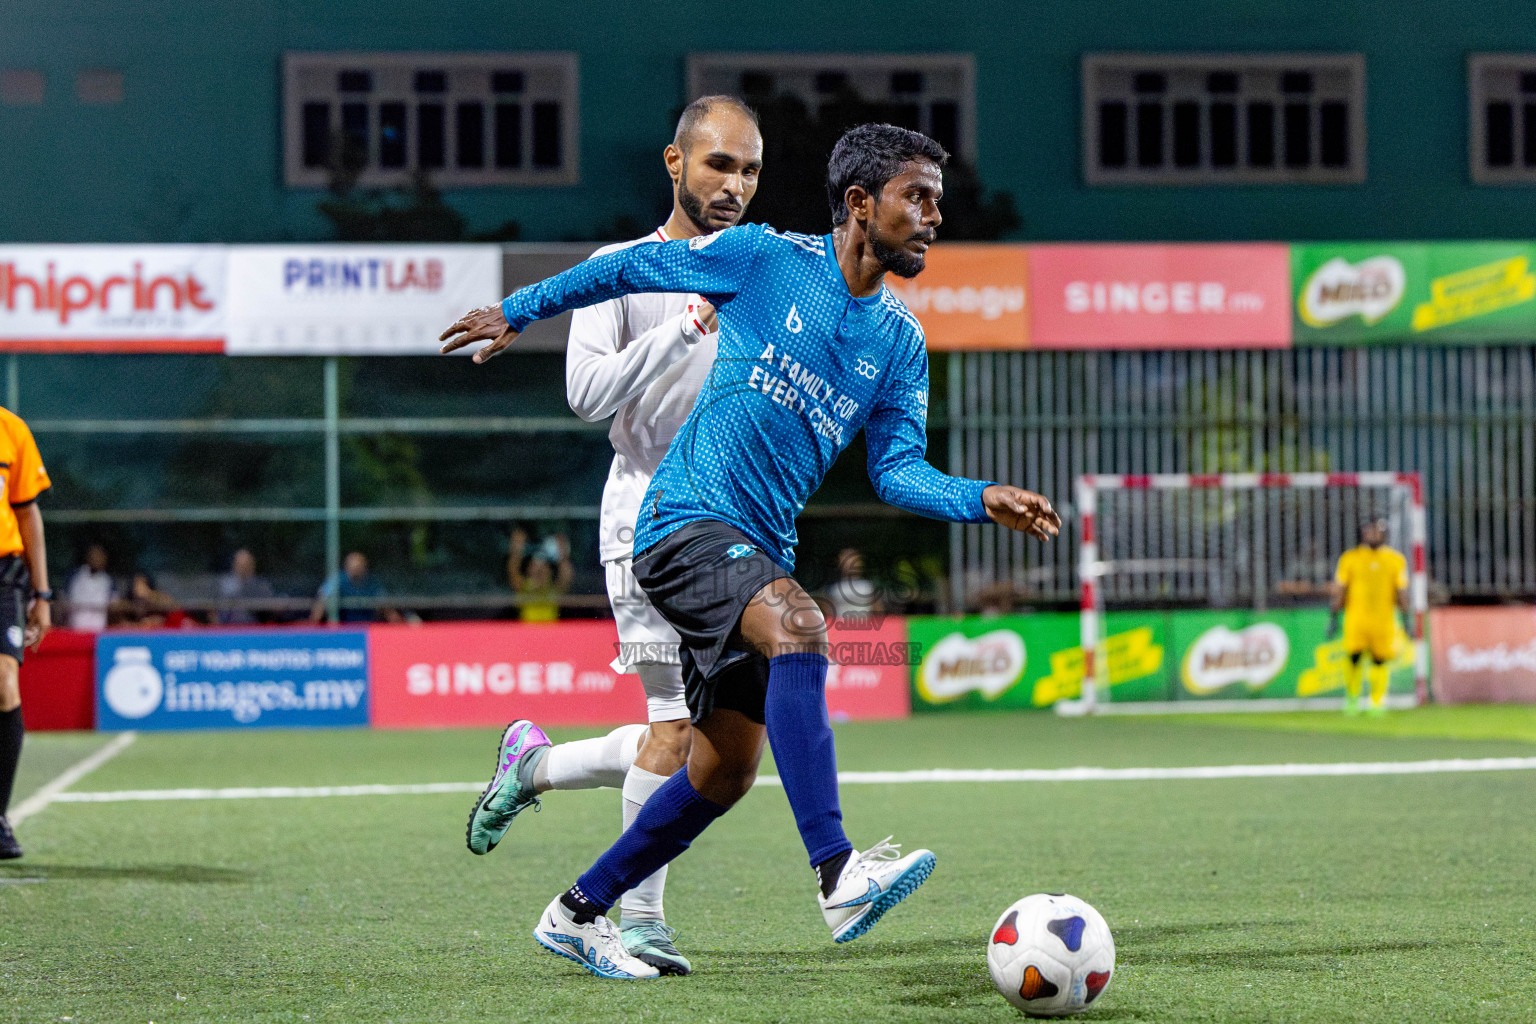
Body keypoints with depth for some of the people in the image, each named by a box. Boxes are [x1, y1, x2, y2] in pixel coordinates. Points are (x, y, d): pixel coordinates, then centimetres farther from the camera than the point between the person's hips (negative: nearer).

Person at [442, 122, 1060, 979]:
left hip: (761, 551, 8)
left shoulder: (901, 343, 10)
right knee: (798, 628, -33)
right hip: (687, 517, -7)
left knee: (725, 771, 9)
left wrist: (983, 500, -11)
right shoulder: (765, 258, -5)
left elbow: (898, 469, 7)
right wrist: (520, 312, 12)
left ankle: (581, 911, 27)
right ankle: (839, 876, -40)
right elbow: (635, 267, 7)